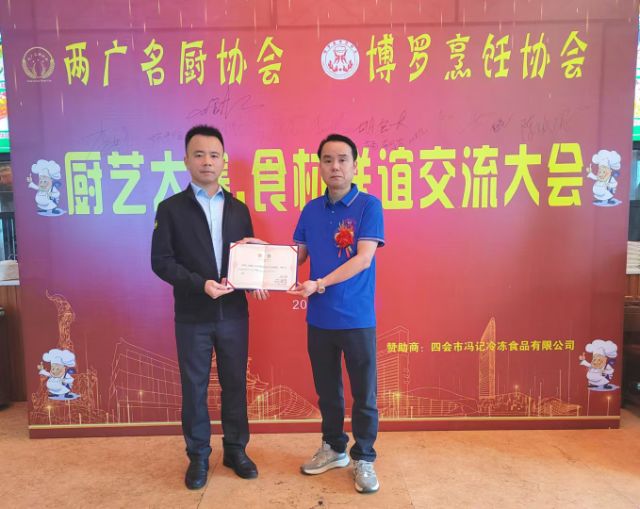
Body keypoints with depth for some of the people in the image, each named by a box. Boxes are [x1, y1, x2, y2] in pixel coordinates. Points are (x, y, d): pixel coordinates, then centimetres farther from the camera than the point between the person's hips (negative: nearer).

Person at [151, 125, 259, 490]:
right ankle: (198, 456, 28)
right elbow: (161, 261, -7)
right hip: (193, 316, -2)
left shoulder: (239, 208, 9)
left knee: (235, 383, 12)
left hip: (234, 314, 3)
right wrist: (200, 283, -20)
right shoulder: (171, 208, -1)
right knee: (194, 386, 9)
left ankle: (235, 449, 30)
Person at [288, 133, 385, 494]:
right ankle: (334, 448, 38)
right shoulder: (311, 210, 6)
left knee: (364, 395, 8)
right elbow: (297, 255, 10)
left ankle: (364, 459, 28)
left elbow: (363, 259, -18)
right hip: (319, 319, 4)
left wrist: (320, 284, -25)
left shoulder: (369, 205, -8)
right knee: (327, 391, 18)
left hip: (357, 319, -4)